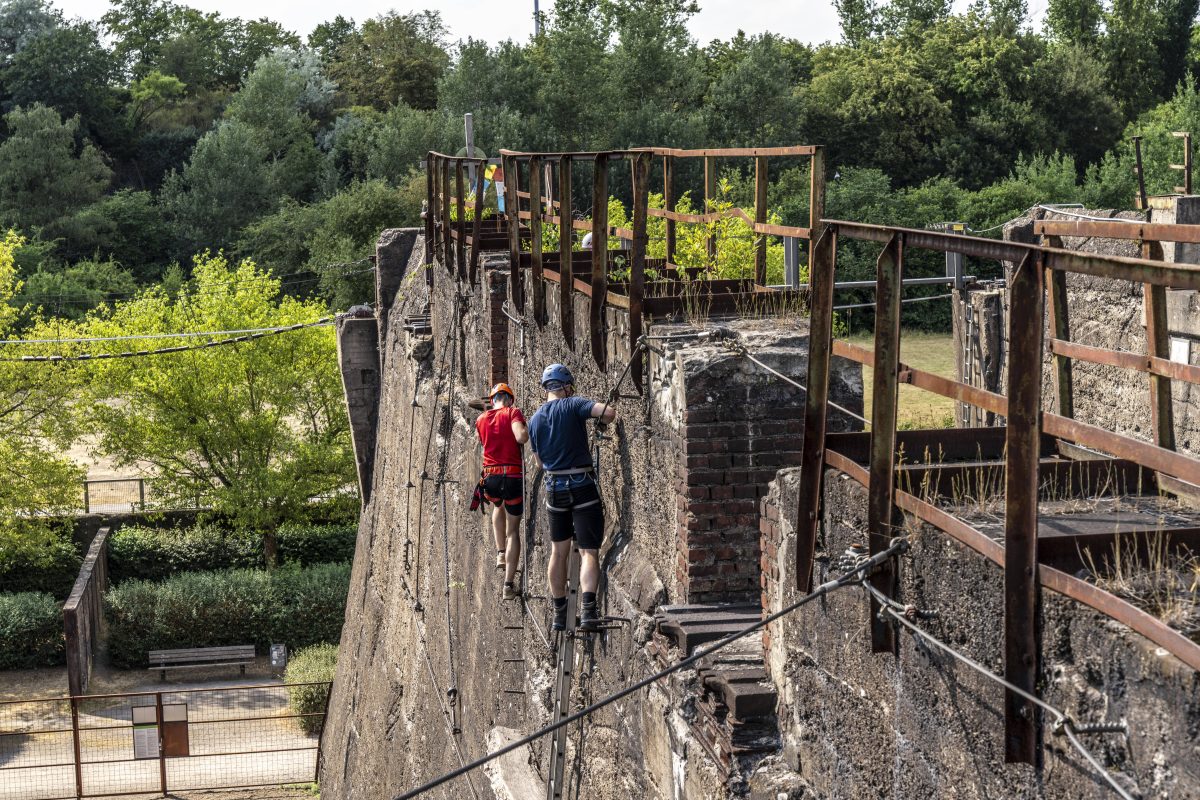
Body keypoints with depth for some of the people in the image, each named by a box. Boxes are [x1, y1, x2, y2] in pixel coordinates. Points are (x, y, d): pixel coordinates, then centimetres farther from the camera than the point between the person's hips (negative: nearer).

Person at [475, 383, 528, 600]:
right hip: (513, 476, -4)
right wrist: (525, 429, 1)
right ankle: (509, 584, 0)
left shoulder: (481, 419, 10)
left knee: (498, 507, 39)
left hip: (490, 477, 4)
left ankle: (501, 554, 27)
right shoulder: (513, 413, -3)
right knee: (513, 530, 6)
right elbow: (521, 437, -20)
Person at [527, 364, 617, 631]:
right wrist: (605, 416, 2)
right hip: (583, 486, -4)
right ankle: (588, 607, -22)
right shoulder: (573, 405, -7)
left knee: (559, 552, 17)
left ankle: (559, 613, 20)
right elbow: (609, 412, -21)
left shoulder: (535, 419, 8)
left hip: (554, 488, 5)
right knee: (589, 552, -4)